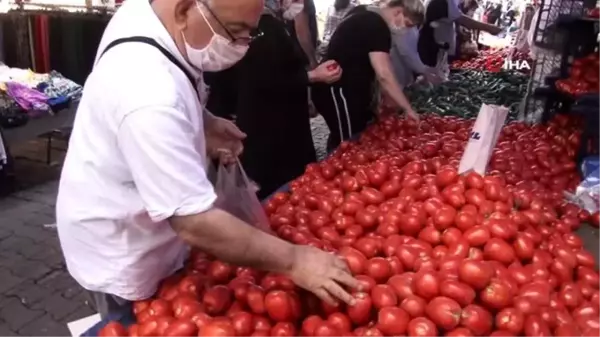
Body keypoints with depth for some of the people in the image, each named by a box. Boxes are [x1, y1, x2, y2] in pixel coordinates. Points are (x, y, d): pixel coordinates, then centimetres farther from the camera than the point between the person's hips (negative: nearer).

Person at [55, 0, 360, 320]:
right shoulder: (150, 95, -39)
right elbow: (196, 224, -38)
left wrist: (204, 124, -2)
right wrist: (293, 261, -30)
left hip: (139, 228, 9)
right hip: (122, 254, -9)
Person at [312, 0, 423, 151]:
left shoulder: (364, 13, 12)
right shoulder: (377, 27, -18)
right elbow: (384, 75, -26)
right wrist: (408, 109, -22)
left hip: (343, 88, 10)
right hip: (338, 90, -10)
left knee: (342, 140, 13)